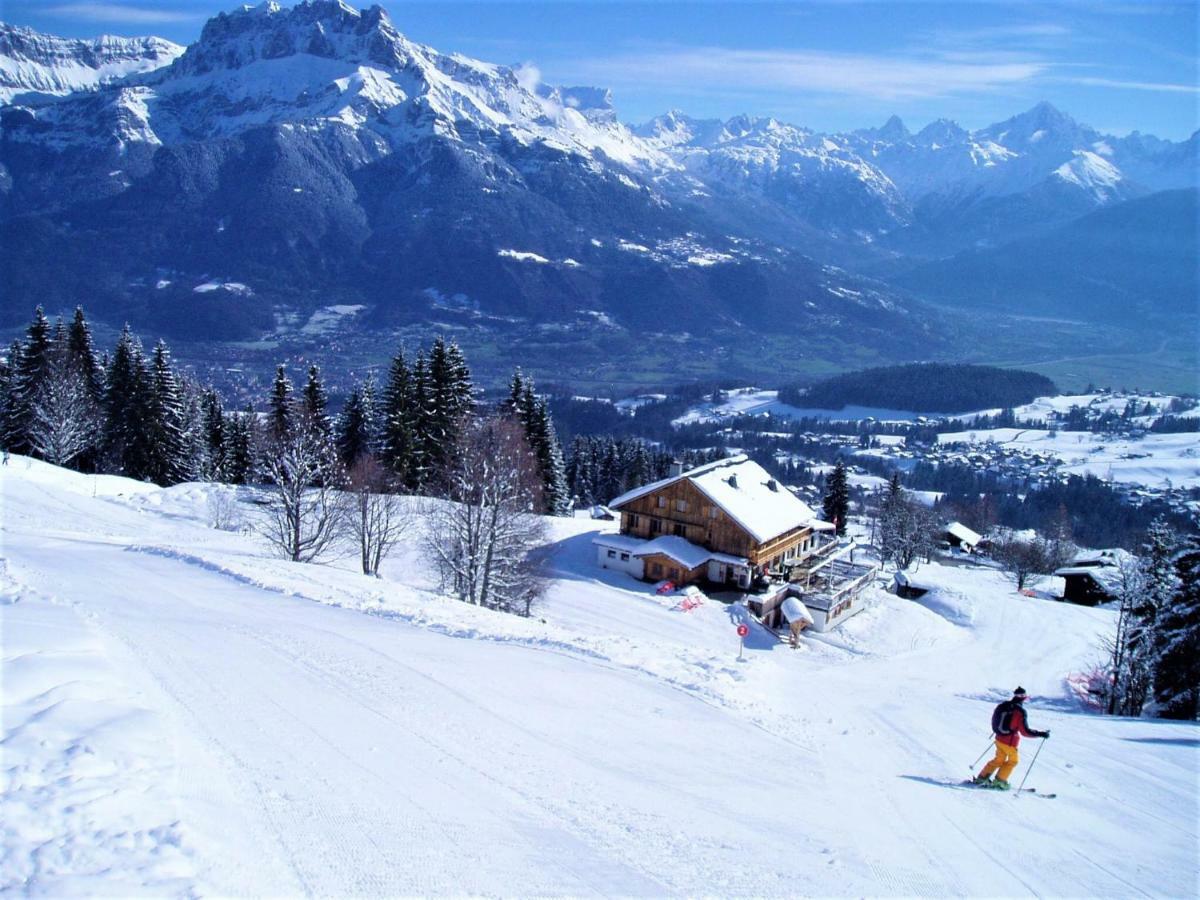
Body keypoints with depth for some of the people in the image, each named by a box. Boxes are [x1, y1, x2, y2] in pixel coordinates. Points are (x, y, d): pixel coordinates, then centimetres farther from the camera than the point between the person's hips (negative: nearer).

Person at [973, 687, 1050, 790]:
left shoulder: (1002, 706, 0)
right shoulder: (1020, 711, -20)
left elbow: (994, 720, 12)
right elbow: (1025, 731, -20)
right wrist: (1041, 734, -12)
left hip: (999, 739, 6)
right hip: (1010, 742, -6)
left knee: (999, 760, 23)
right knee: (1013, 760, 19)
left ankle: (982, 778, 21)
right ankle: (999, 781, 19)